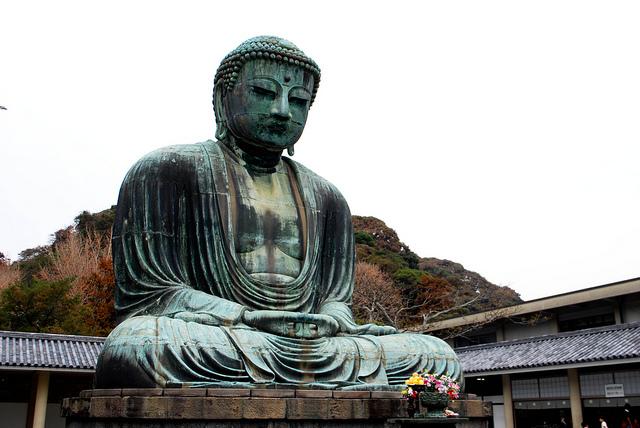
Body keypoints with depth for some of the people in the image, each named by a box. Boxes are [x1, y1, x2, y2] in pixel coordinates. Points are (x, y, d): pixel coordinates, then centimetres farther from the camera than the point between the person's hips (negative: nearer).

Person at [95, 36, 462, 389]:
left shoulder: (326, 198, 19)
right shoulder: (165, 172, 3)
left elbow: (336, 298, 15)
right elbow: (143, 293, -5)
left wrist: (329, 323, -12)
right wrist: (250, 318, -19)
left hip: (311, 350, 5)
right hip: (210, 354, -4)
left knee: (440, 358, -14)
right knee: (133, 347, -38)